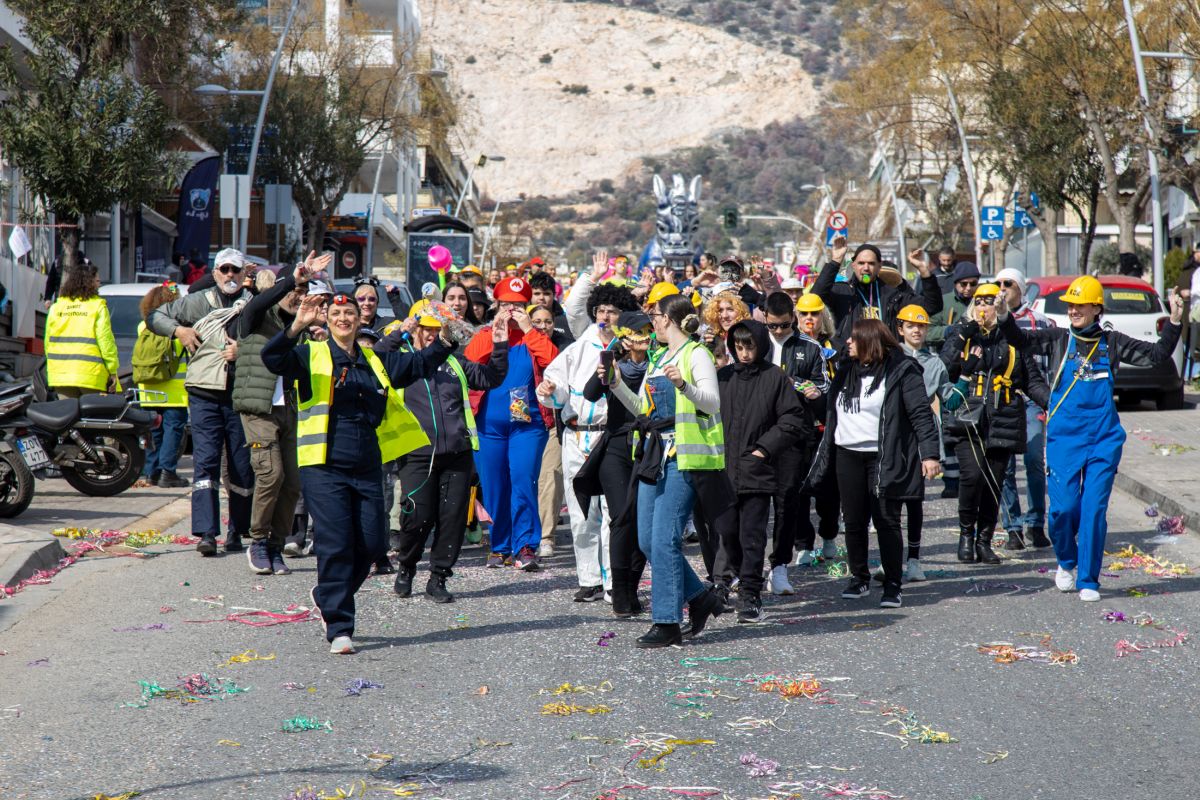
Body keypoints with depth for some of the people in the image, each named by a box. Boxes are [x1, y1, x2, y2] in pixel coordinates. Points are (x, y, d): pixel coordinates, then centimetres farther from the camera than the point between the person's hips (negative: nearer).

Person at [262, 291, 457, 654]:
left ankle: (327, 597, 30)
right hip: (324, 469, -5)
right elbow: (273, 359, -15)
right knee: (336, 545, -10)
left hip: (367, 469, 5)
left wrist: (444, 339, 3)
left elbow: (421, 364, 21)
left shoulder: (376, 362, 18)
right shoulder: (311, 356, 2)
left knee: (371, 544, 5)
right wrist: (296, 327, -32)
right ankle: (339, 628, -4)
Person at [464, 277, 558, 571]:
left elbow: (552, 359, -11)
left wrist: (527, 329, -9)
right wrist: (496, 329, -11)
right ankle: (500, 546, 16)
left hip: (527, 423, -2)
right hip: (490, 424, 2)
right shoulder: (485, 334, 10)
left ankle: (526, 546, -14)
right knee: (494, 488, 5)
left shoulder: (534, 336, 9)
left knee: (523, 481, -14)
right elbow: (470, 359, -10)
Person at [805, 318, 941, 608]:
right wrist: (826, 452, 18)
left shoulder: (901, 370, -7)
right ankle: (859, 578, 21)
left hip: (884, 458, -6)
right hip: (847, 456, 6)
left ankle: (892, 585, 2)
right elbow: (833, 412, 20)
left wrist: (929, 453, -18)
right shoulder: (846, 370, 13)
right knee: (854, 520, 8)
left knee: (887, 521, -4)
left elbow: (921, 413, -11)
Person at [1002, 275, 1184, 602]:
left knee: (1094, 510, -3)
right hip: (1063, 438, 0)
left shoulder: (1112, 343, 7)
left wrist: (1174, 322, -5)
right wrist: (1005, 315, -25)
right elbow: (1020, 339, -8)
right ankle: (1066, 563, 23)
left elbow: (1157, 354, 8)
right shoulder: (1058, 339, 4)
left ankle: (1088, 581, 6)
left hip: (1104, 440, 1)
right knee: (1063, 508, -6)